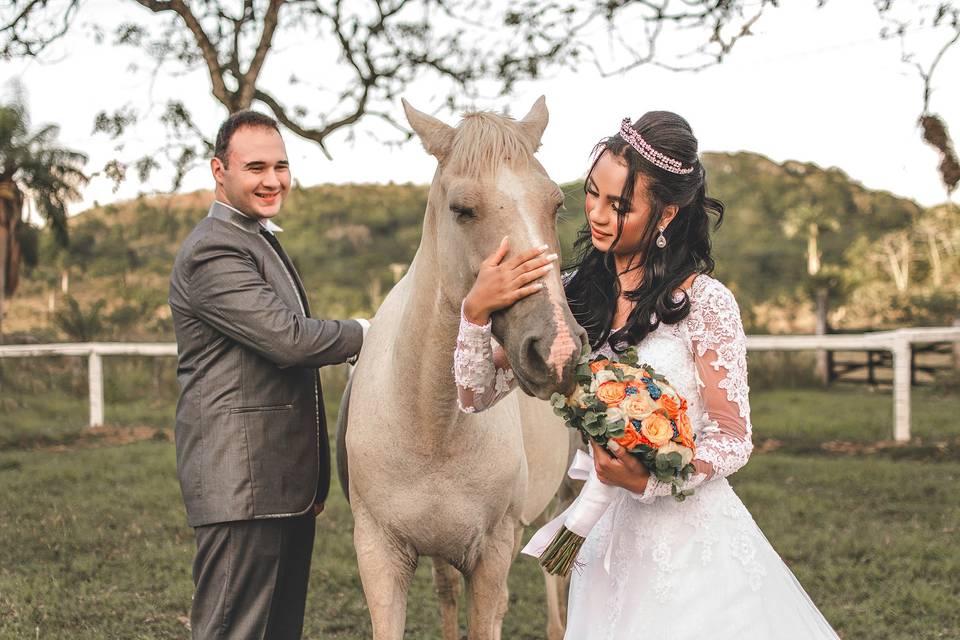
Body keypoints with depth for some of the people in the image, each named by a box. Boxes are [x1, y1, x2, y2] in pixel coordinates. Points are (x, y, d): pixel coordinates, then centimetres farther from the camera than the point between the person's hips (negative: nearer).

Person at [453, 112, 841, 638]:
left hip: (695, 535, -4)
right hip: (610, 541, 4)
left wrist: (648, 482, -23)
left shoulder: (704, 301, -10)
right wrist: (476, 311, -17)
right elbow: (477, 394, 0)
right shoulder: (570, 297, 1)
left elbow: (732, 440, -7)